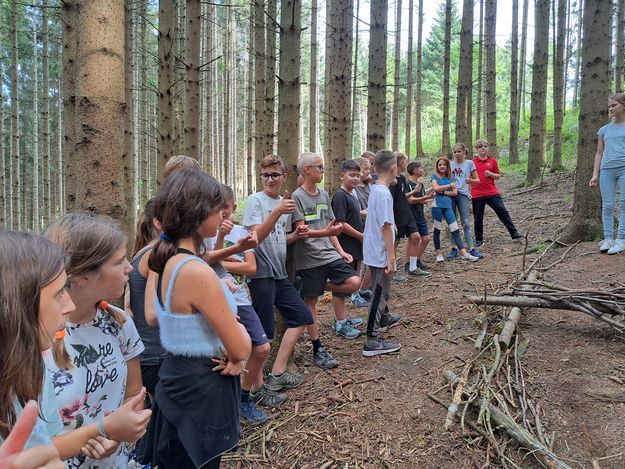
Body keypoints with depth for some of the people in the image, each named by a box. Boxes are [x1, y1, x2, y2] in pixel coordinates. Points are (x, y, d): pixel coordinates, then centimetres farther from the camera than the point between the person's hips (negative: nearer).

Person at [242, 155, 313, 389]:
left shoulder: (285, 202, 13)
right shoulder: (255, 200, -9)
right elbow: (257, 237, -21)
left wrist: (296, 235, 2)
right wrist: (278, 211, -31)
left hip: (280, 273, 8)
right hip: (262, 273, -8)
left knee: (302, 316, 10)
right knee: (263, 333, -4)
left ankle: (277, 373, 15)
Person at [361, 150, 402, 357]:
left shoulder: (375, 189, 7)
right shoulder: (384, 193, -22)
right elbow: (386, 227, -24)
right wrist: (391, 257, -21)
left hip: (374, 250, 10)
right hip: (381, 253, -9)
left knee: (381, 289, 27)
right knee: (380, 293, -3)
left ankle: (384, 317, 49)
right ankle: (372, 340, 3)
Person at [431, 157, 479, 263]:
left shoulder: (450, 177, 13)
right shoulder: (435, 176, 4)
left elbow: (455, 192, 3)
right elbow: (436, 188, -13)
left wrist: (443, 192, -8)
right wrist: (450, 185, -8)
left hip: (447, 205, 3)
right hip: (437, 205, -3)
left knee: (455, 230, -1)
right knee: (437, 229, 4)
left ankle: (463, 253, -2)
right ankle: (438, 253, 13)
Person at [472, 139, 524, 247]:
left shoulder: (492, 161, 7)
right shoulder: (473, 162, 2)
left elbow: (498, 176, 12)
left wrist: (490, 174, -9)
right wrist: (468, 193, -2)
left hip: (492, 193, 1)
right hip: (477, 195, -1)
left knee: (503, 212, 1)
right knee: (478, 218, 5)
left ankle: (514, 234, 11)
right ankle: (479, 240, 17)